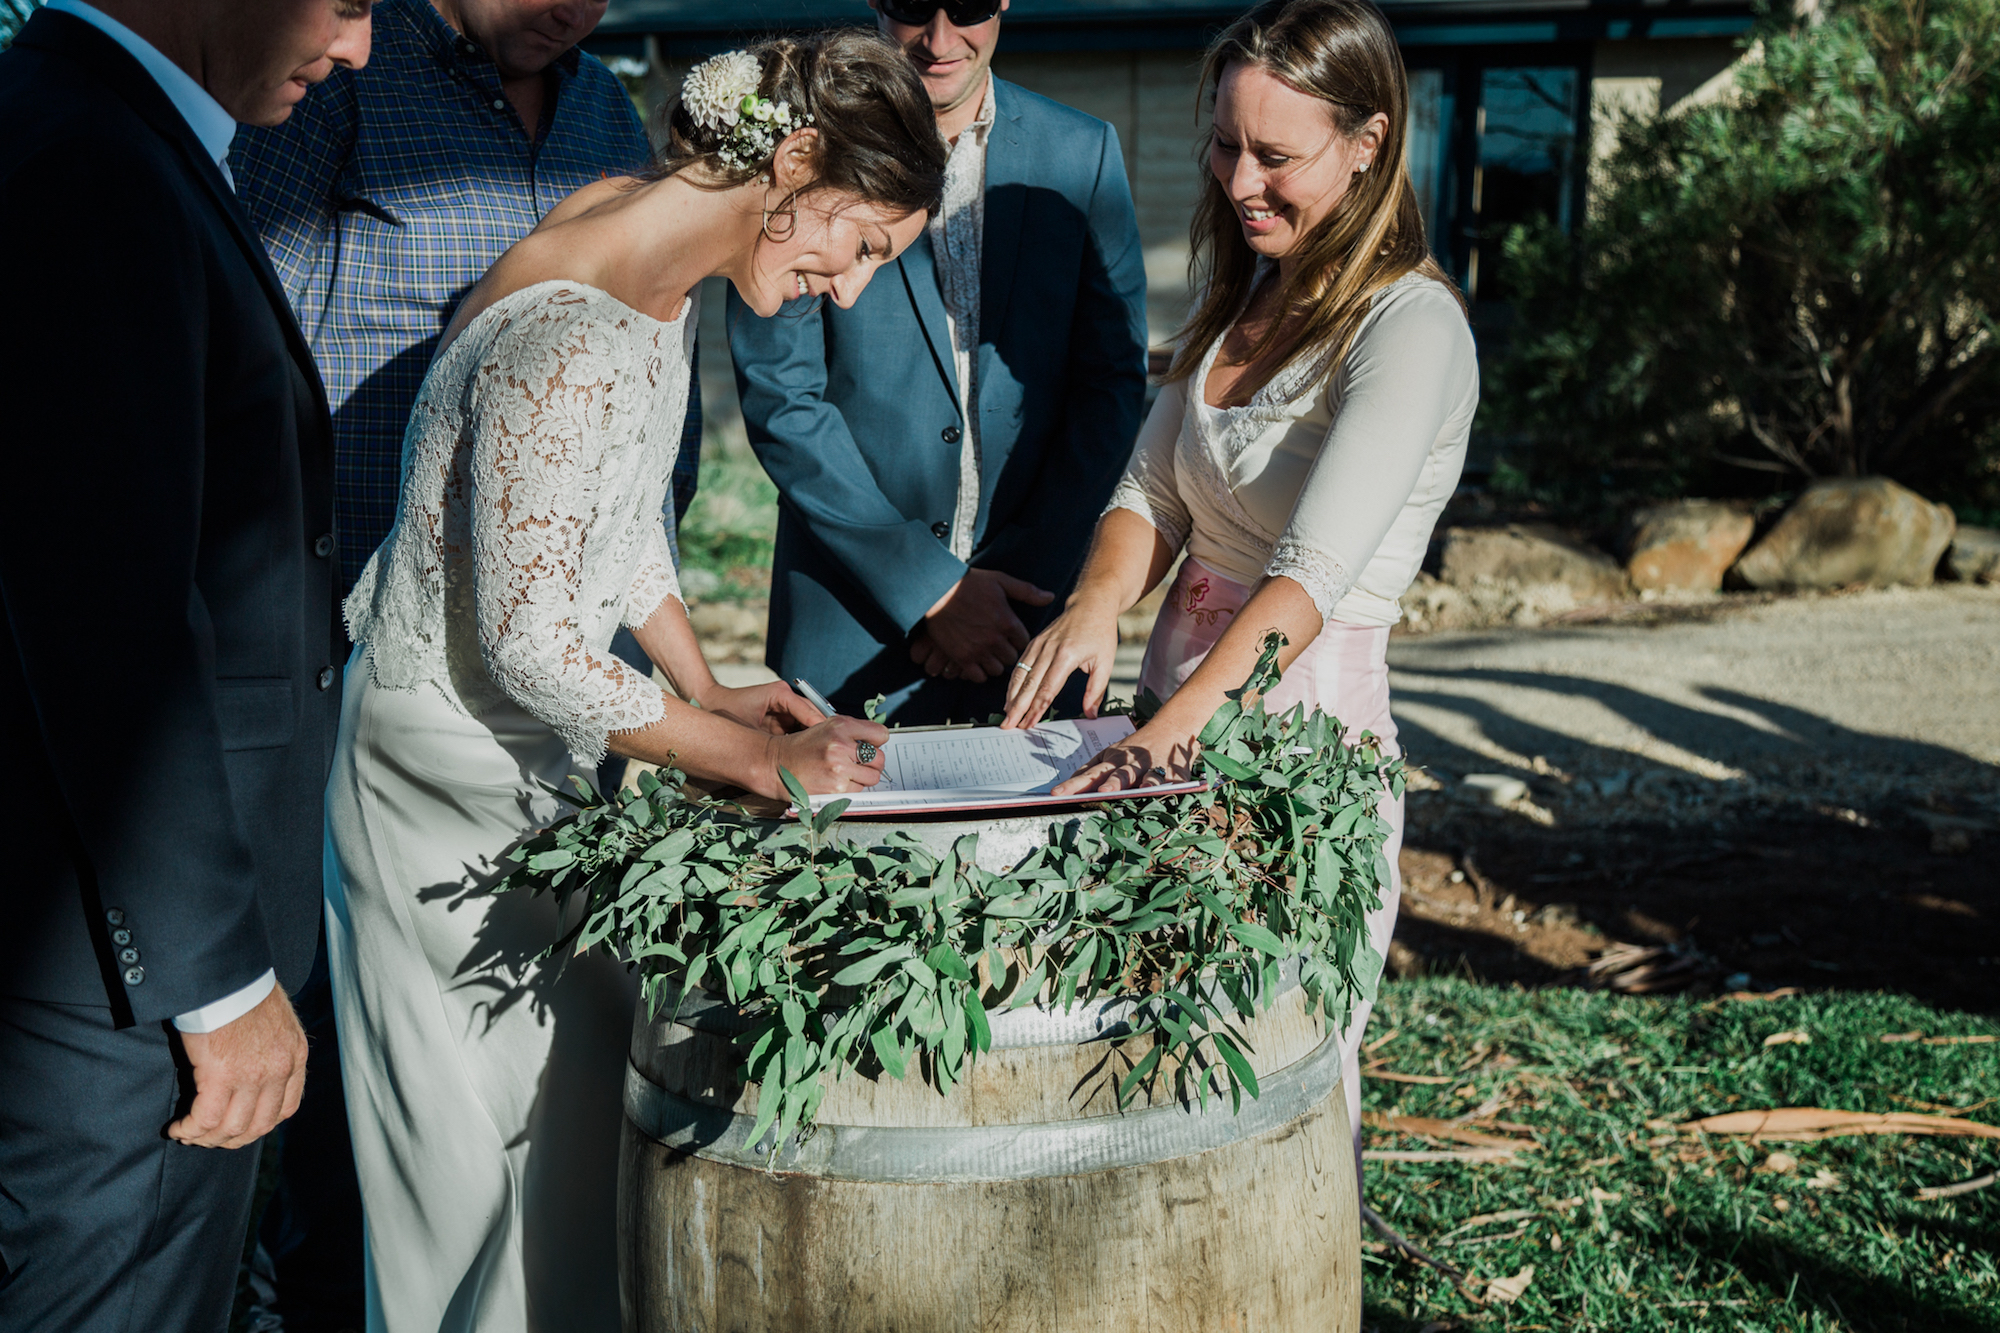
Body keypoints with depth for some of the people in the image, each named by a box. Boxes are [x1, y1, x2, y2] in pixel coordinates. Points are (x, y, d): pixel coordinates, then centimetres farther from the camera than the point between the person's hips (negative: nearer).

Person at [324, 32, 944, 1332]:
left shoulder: (666, 261, -1)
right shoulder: (574, 340, -31)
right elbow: (529, 642, -27)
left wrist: (707, 689, 5)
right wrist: (756, 758, -20)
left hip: (544, 738, 9)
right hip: (458, 770, -9)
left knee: (587, 1097, 17)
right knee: (505, 1133, 7)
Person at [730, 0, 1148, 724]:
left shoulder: (1085, 153, 3)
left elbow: (1114, 378, 2)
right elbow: (779, 396, -8)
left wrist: (1025, 575, -8)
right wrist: (931, 588, -13)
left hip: (1033, 602, 2)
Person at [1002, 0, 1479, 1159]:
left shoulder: (1410, 326, -14)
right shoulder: (1243, 293, 12)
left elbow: (1315, 572, -25)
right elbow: (1154, 490, 11)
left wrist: (1168, 734, -36)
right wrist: (1100, 601, -10)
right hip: (1181, 721, 7)